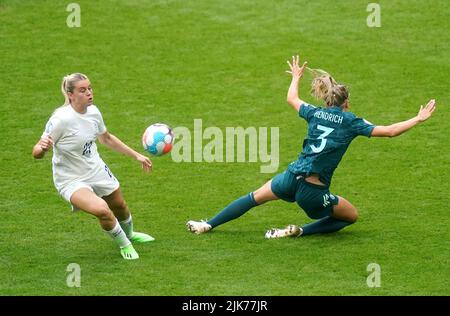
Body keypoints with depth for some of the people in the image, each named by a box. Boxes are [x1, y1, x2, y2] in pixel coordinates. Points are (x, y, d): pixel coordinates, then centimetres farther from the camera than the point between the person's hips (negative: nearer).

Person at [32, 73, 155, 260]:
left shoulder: (93, 112, -8)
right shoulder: (61, 119, -29)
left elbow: (106, 139, 13)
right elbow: (36, 153, -26)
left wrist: (136, 155, 16)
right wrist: (42, 148, -51)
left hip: (97, 170, 7)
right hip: (71, 180, -7)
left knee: (119, 206, 24)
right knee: (102, 209, -30)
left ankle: (129, 235, 60)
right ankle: (124, 245, -1)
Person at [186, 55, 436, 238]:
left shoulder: (315, 114, 9)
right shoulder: (351, 122, -1)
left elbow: (291, 98, 29)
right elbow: (390, 131, -2)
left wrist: (296, 77, 47)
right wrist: (418, 119, 9)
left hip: (292, 178, 4)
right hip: (314, 193, -4)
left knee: (255, 197, 25)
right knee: (351, 216, 17)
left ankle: (208, 225, 21)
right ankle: (300, 232, 0)